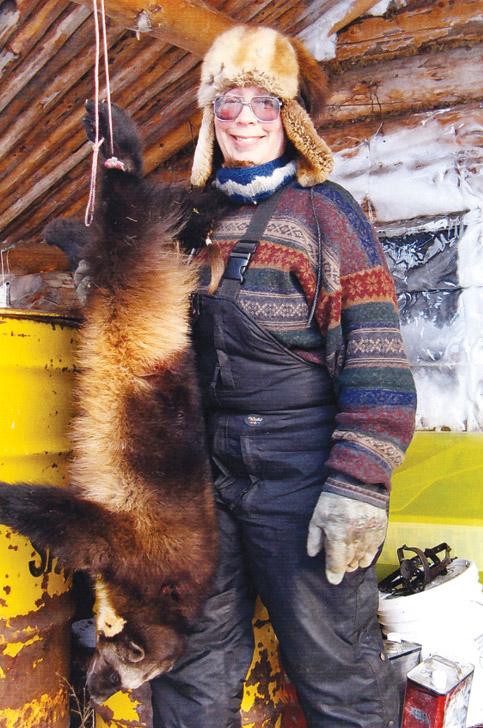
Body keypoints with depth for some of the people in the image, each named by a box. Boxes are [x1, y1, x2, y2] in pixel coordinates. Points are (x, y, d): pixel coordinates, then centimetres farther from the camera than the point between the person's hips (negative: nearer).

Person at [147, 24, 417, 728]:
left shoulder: (325, 210, -4)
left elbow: (375, 356, -11)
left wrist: (359, 485, -17)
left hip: (299, 476, -4)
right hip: (200, 472, 5)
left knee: (334, 668, 6)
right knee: (193, 665, 16)